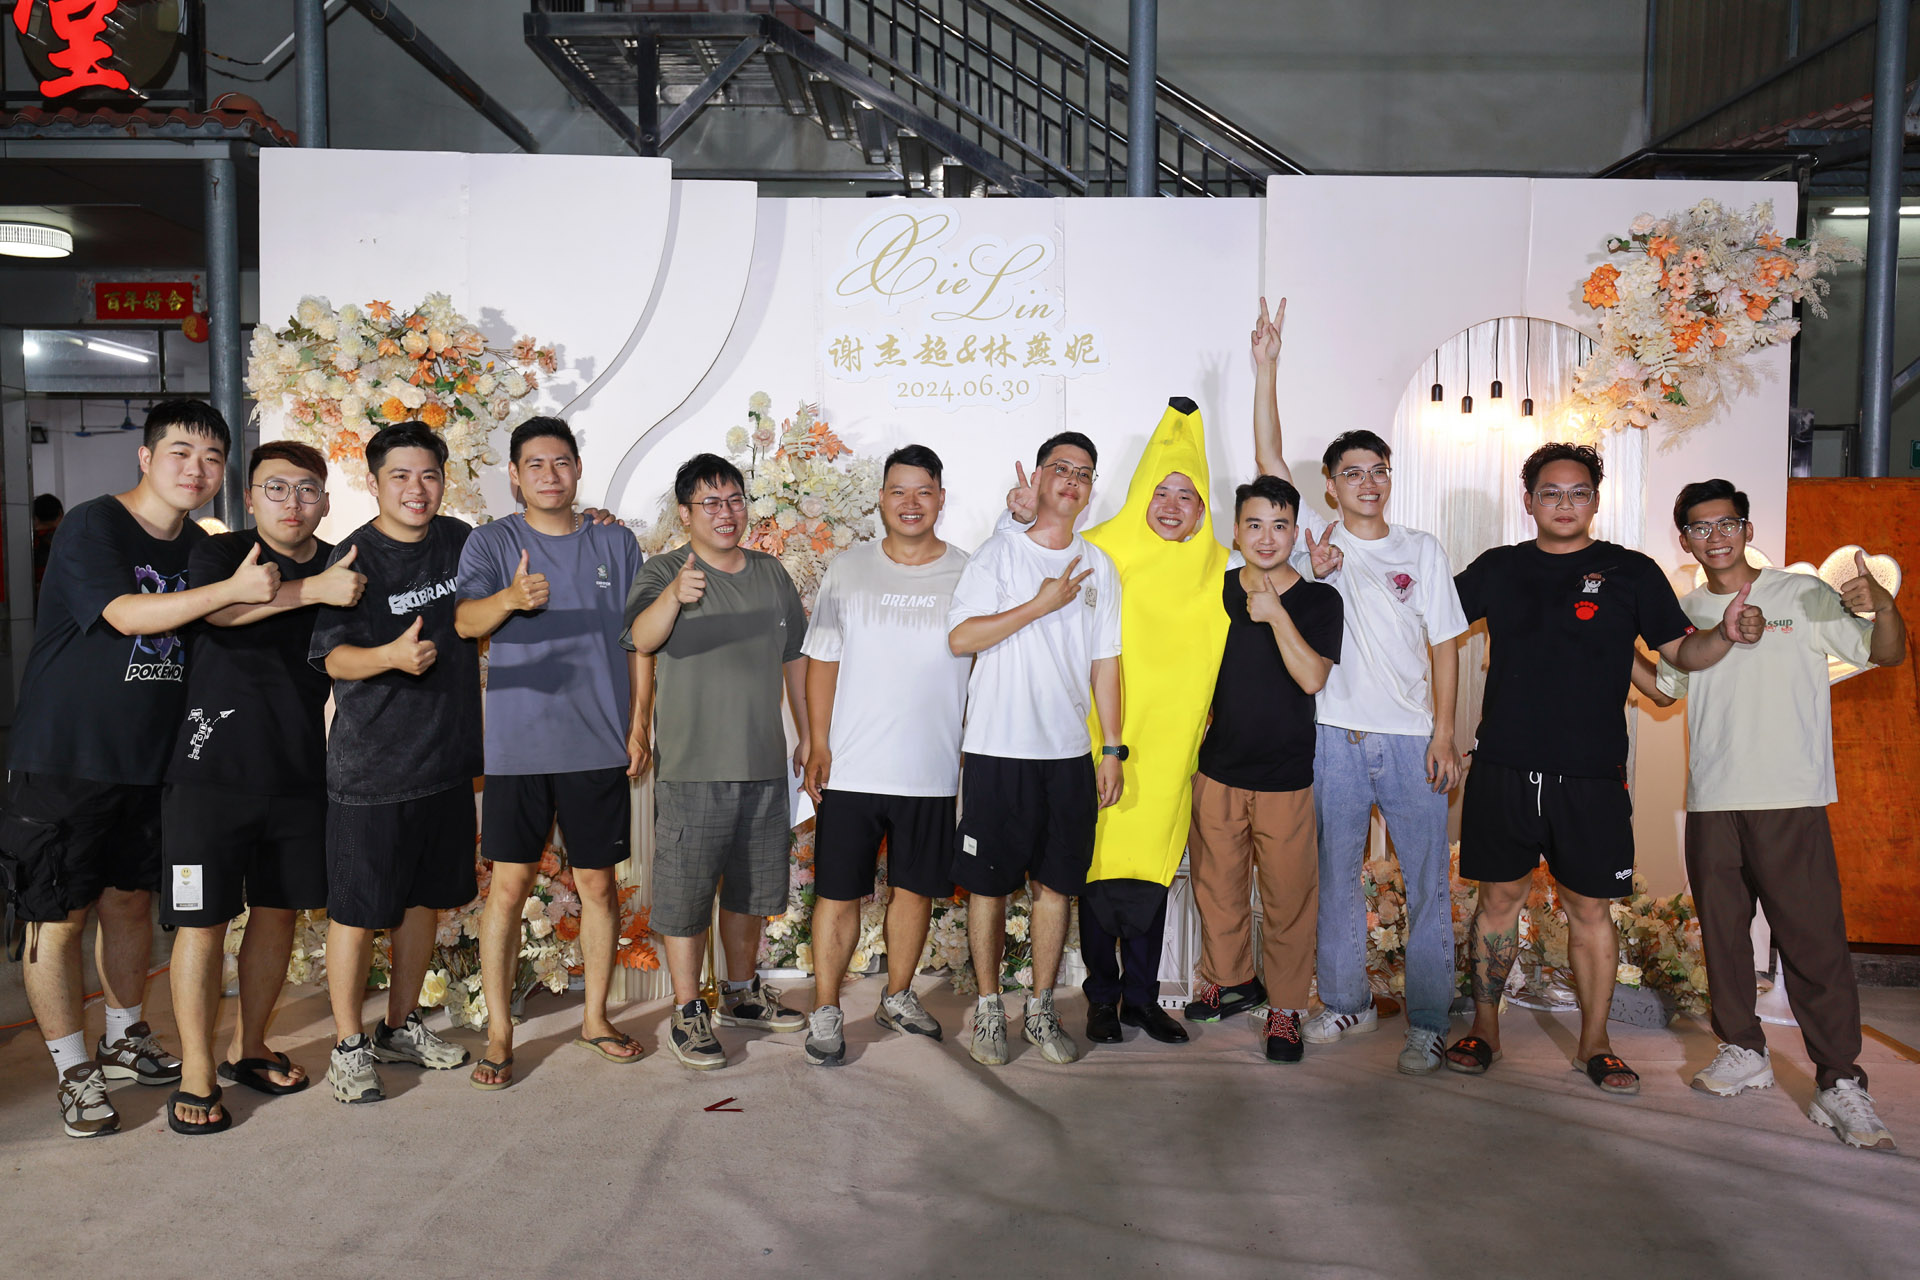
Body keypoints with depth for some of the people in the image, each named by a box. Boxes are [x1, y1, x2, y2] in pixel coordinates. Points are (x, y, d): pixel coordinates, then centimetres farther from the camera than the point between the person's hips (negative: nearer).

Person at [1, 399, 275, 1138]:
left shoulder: (199, 548, 8)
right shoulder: (90, 527, -12)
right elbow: (126, 613, -26)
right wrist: (232, 589, -34)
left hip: (148, 759, 6)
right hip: (63, 760, -6)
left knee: (131, 901, 16)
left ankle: (125, 1041, 32)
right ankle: (74, 1071, 12)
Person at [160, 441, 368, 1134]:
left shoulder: (342, 569, 10)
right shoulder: (221, 552, -2)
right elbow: (216, 609, -24)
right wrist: (312, 590, -30)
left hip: (301, 772, 4)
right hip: (211, 766, -4)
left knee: (277, 911, 12)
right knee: (203, 920, -1)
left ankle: (247, 1049, 29)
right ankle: (196, 1074, 11)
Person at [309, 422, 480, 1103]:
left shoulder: (460, 541, 6)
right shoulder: (354, 559, -10)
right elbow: (332, 657, -19)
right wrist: (391, 655, -38)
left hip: (448, 757, 6)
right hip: (371, 763, -5)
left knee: (424, 898, 16)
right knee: (358, 910, 2)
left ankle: (401, 1027, 32)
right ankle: (348, 1046, 18)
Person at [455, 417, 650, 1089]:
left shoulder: (616, 544, 8)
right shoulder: (491, 542, 2)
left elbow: (639, 640, 11)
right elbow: (465, 620, -14)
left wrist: (639, 724, 4)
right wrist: (512, 598, -35)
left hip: (600, 745, 2)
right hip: (518, 746, -2)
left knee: (599, 883, 9)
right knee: (509, 885, 1)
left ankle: (596, 1016, 25)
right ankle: (498, 1032, 14)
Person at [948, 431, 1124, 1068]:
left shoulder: (1099, 567, 12)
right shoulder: (1000, 552, -1)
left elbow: (1105, 662, 12)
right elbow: (960, 637, -10)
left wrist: (1112, 750, 8)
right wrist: (1042, 604, -13)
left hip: (1069, 752, 4)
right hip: (998, 750, -4)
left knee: (1057, 883, 8)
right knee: (989, 884, 3)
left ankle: (1041, 1010, 22)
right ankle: (988, 1010, 18)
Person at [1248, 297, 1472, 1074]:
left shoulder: (1422, 550, 6)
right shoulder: (1317, 539, 5)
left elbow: (1443, 648, 4)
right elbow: (1268, 458, -2)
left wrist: (1444, 735, -4)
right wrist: (1266, 366, -8)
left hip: (1412, 740, 0)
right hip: (1336, 737, 1)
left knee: (1428, 884, 2)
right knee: (1335, 875, 10)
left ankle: (1428, 1022, 14)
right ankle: (1347, 1002, 26)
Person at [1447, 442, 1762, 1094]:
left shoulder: (1632, 572, 4)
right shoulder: (1498, 569, 8)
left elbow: (1682, 652, 5)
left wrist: (1725, 634, -16)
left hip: (1591, 777, -1)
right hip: (1503, 771, 1)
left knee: (1589, 908, 5)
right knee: (1498, 897, 9)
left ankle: (1594, 1043, 20)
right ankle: (1484, 1028, 22)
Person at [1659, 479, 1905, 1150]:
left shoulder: (1803, 596, 1)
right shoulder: (1685, 611, 13)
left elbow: (1888, 654, -2)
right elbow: (1665, 684, 27)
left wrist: (1881, 606, -21)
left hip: (1791, 799, -4)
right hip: (1710, 802, 4)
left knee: (1814, 938, -7)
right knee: (1722, 931, 11)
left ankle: (1840, 1082, 0)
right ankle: (1743, 1051, 26)